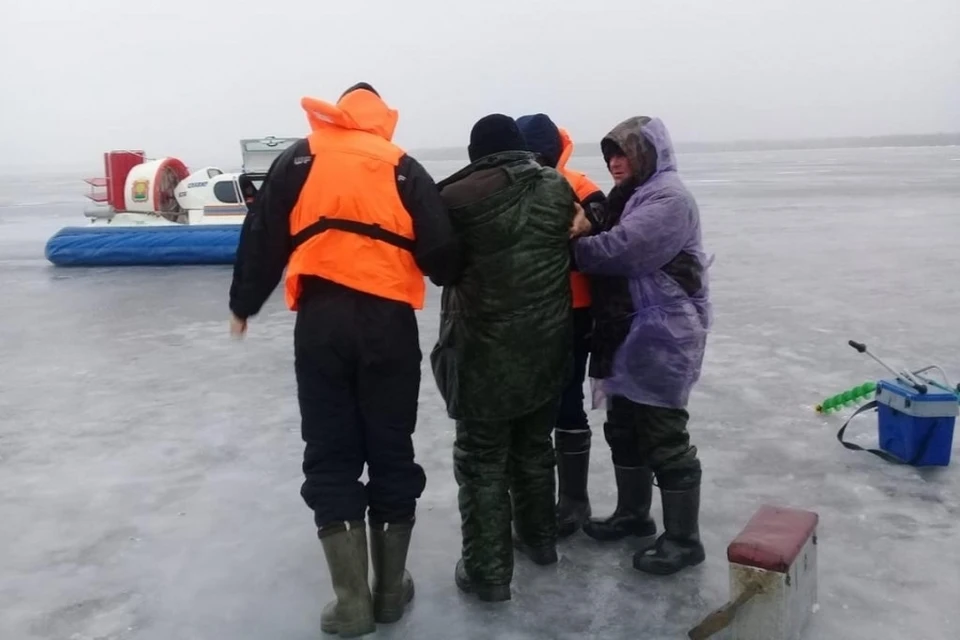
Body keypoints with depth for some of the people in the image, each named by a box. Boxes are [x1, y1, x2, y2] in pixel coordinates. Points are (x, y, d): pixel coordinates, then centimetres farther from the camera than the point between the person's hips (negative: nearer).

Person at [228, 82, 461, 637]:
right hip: (389, 322, 0)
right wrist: (456, 280, 23)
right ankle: (391, 589, 21)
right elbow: (440, 250, 1)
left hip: (321, 319, 0)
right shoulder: (404, 168, 7)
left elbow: (263, 236, 7)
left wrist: (243, 303, 19)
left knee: (330, 457, 8)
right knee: (392, 452, 11)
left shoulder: (301, 158, 10)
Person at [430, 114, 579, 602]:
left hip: (486, 353, -5)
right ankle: (539, 539, 37)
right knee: (534, 447, 22)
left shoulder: (462, 195, -15)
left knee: (482, 460, 5)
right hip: (547, 348, 6)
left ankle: (487, 571, 11)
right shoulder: (559, 189, 3)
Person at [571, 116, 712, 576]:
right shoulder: (631, 197, 18)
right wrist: (585, 228, -7)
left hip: (662, 336, -10)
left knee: (664, 436, -4)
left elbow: (617, 249, -25)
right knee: (624, 429, 17)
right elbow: (608, 247, 13)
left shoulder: (669, 197, -15)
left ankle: (683, 539, 8)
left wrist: (568, 248, -12)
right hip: (630, 334, 10)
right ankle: (633, 513, 33)